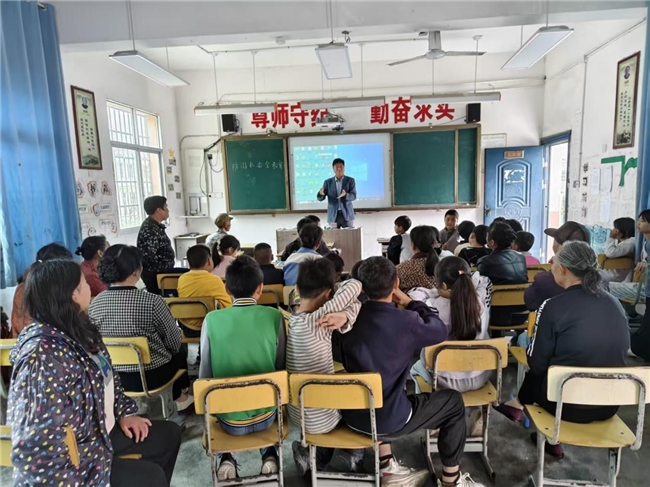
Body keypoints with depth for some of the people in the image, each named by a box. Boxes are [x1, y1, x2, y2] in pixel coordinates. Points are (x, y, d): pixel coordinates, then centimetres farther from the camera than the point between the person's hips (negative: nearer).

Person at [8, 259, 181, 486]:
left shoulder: (77, 331, -3)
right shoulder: (44, 357, -31)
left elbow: (106, 377, 13)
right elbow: (37, 452, -31)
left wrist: (124, 412, 4)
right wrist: (102, 457, -23)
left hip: (97, 432, 9)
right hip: (68, 464, -9)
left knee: (169, 433, 13)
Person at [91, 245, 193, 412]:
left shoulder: (95, 304, -10)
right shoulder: (152, 301, -24)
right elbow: (174, 343, -12)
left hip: (113, 378, 5)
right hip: (152, 377, -4)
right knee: (180, 353, 29)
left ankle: (178, 395, 48)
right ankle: (180, 397, 46)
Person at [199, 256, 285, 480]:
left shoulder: (212, 320, -12)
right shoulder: (274, 317, -12)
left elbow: (205, 375, -6)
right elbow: (282, 369, -3)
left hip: (230, 420, 0)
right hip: (266, 416, 0)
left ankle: (226, 460, 20)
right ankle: (269, 456, 25)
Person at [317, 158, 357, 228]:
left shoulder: (350, 180, 2)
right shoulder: (327, 182, 5)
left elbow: (354, 196, -7)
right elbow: (320, 198, 1)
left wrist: (345, 195, -29)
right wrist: (321, 193, -24)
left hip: (347, 215, -1)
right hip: (333, 216, 1)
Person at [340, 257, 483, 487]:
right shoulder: (405, 321, -22)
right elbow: (440, 331, 0)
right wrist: (409, 301, 4)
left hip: (352, 415, 5)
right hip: (389, 419, -5)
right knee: (454, 401, 15)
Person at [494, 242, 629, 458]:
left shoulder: (553, 307, -17)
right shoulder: (616, 304, -1)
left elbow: (536, 363, -10)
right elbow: (618, 353, 14)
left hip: (568, 404, -5)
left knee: (535, 373, 21)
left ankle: (518, 405, 47)